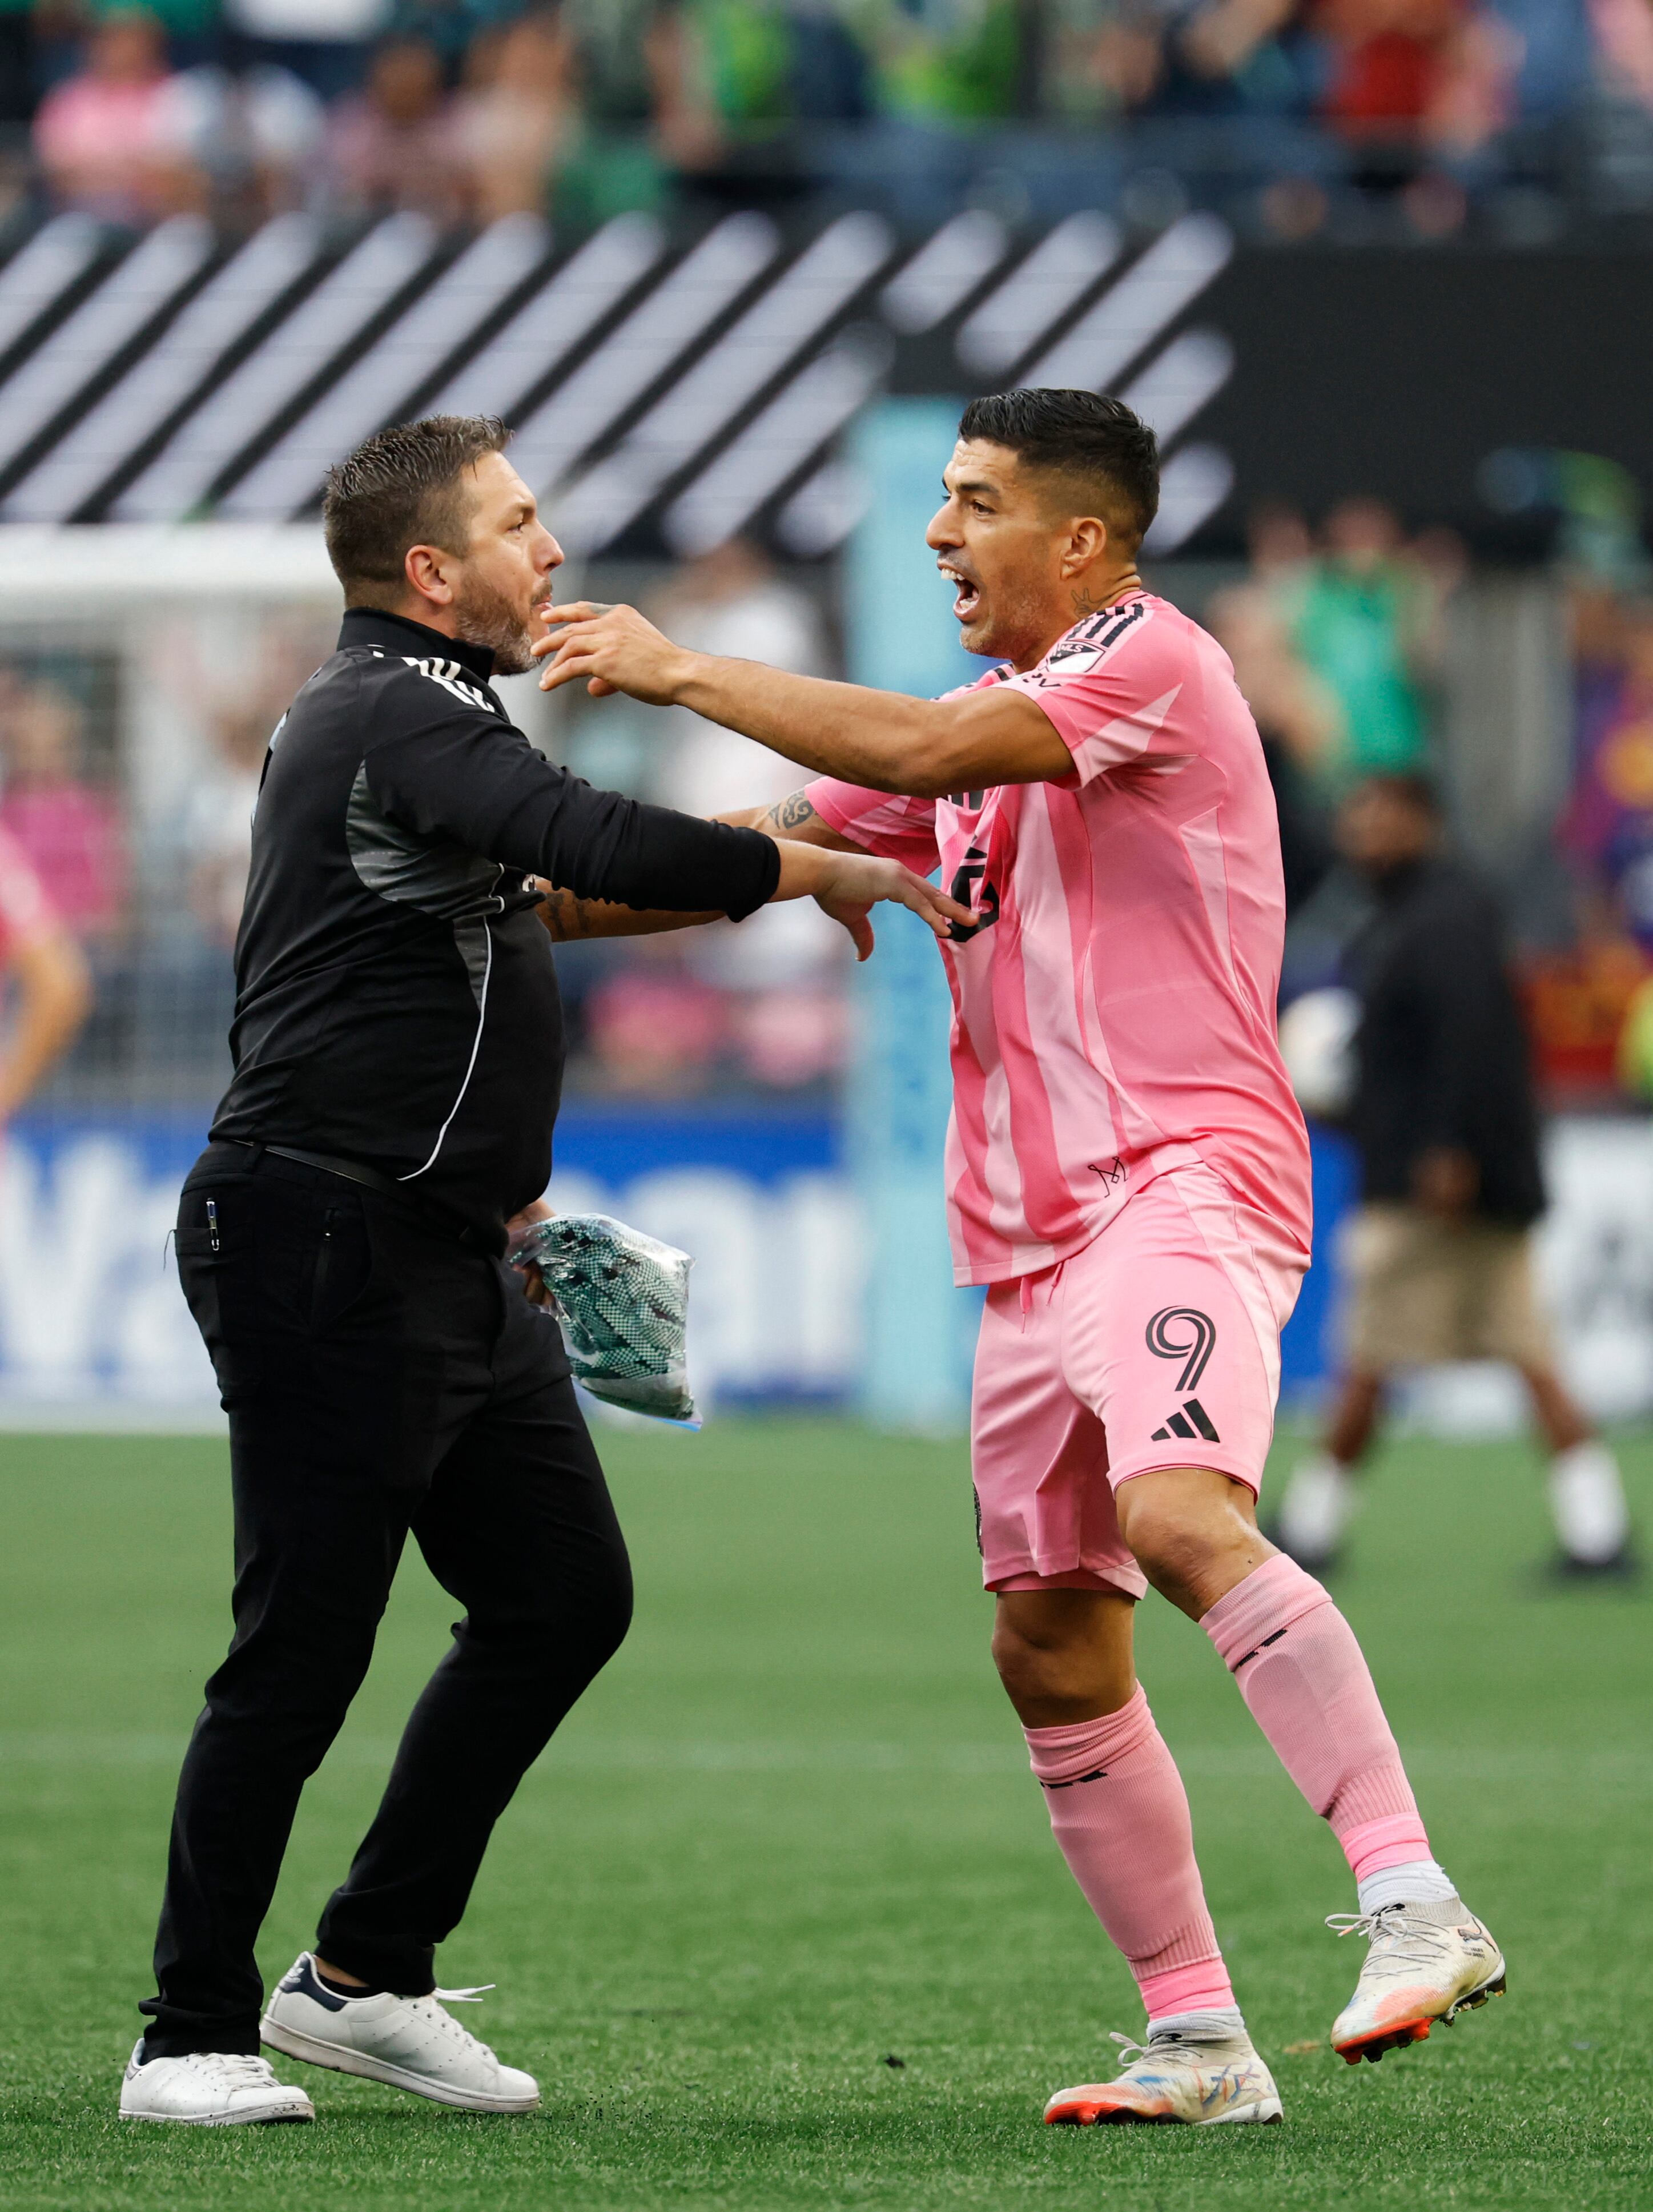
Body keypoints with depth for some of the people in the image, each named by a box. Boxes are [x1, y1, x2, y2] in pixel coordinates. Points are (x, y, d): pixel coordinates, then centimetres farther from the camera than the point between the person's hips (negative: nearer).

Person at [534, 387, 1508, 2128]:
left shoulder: (1153, 661, -5)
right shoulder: (982, 723, 23)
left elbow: (922, 752, -18)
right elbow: (765, 847, 28)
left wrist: (677, 669, -11)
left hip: (1181, 1180, -9)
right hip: (1032, 1240, 9)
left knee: (1182, 1518, -32)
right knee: (1052, 1654, 5)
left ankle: (1418, 1912, -37)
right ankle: (1198, 2044, 11)